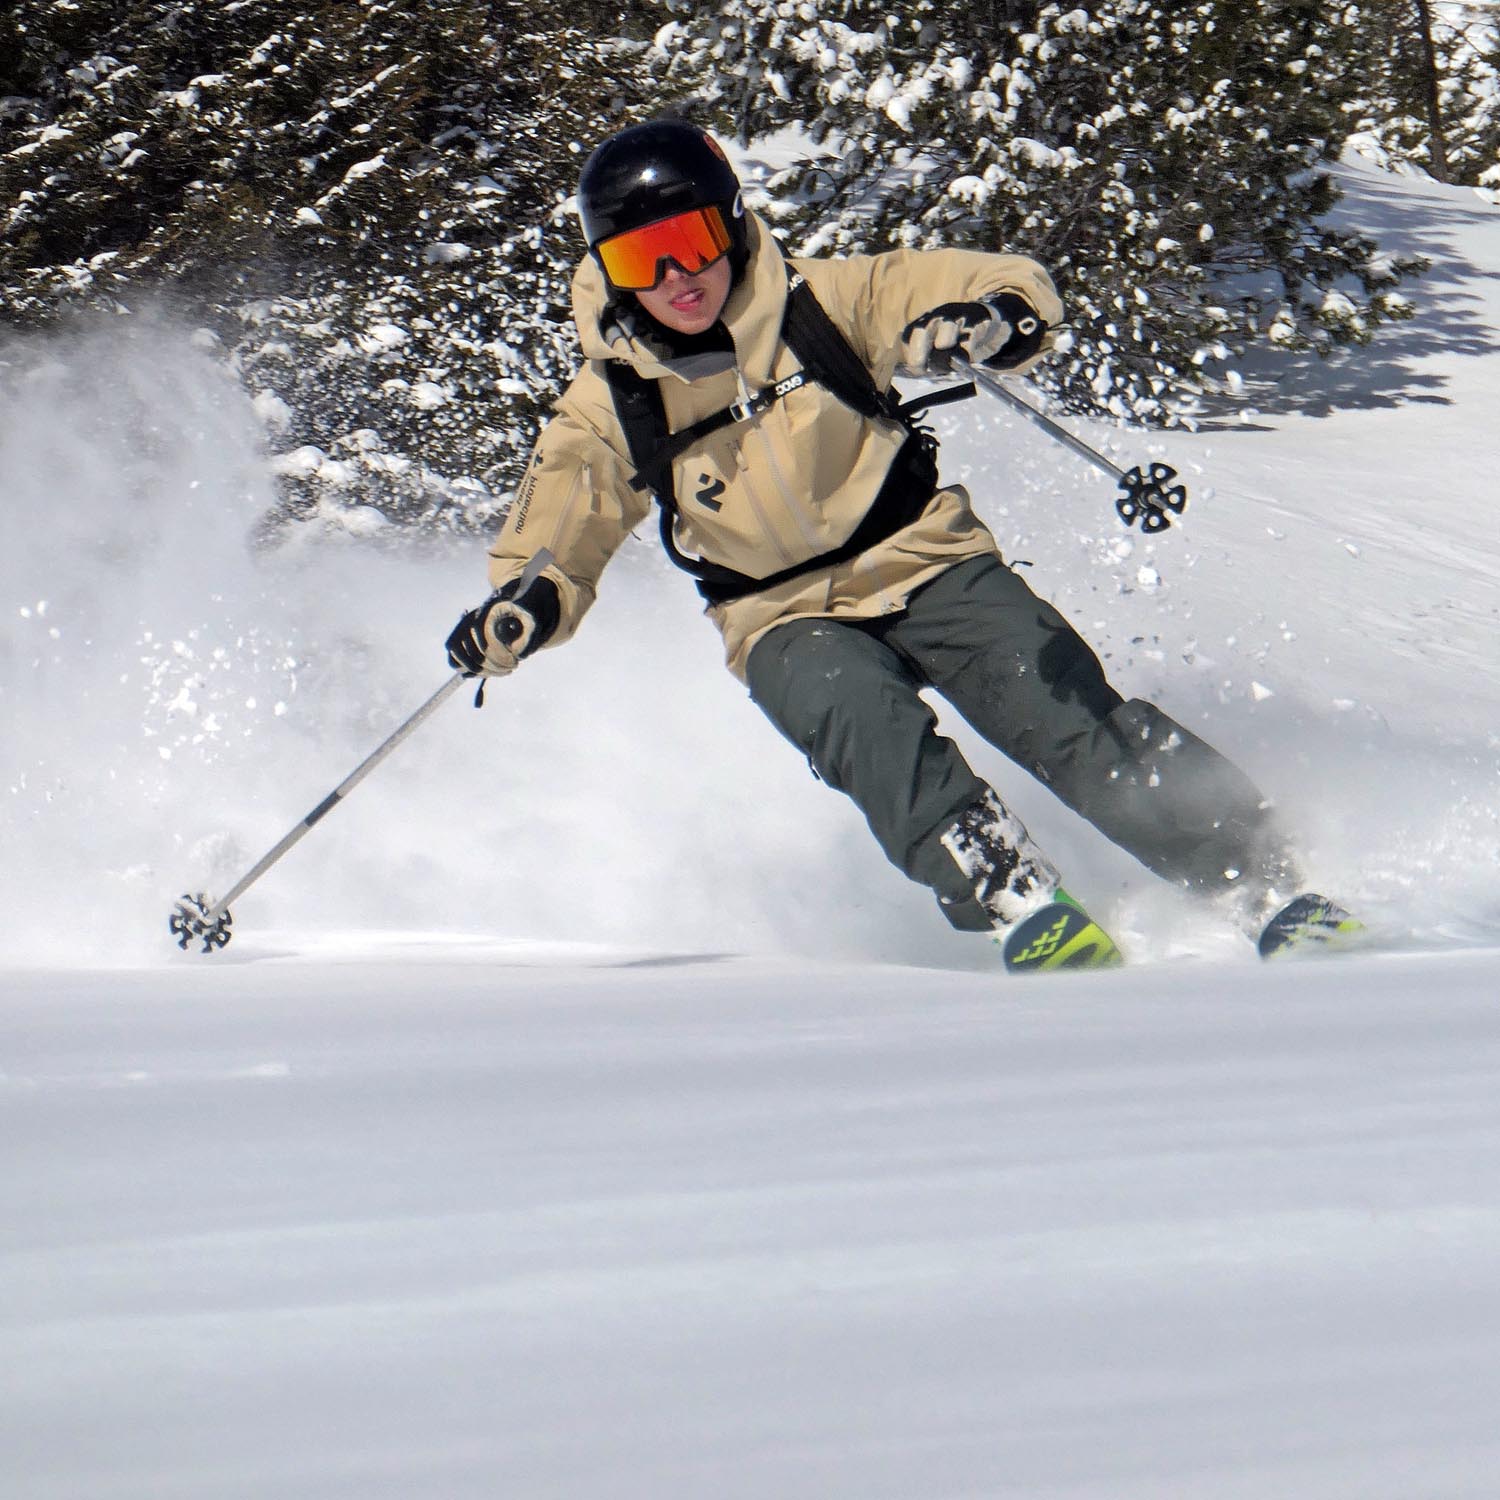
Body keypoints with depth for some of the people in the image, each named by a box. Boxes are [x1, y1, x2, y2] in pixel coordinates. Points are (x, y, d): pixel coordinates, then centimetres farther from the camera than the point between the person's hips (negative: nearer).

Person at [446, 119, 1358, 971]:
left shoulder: (822, 302, -6)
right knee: (871, 728, -32)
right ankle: (1018, 907, -39)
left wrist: (984, 325, -29)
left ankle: (1269, 887, -18)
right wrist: (521, 610, -20)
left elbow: (1022, 295, -5)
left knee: (1064, 713, -18)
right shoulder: (612, 409, -4)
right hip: (790, 620, 0)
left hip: (927, 562, 0)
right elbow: (553, 542, 3)